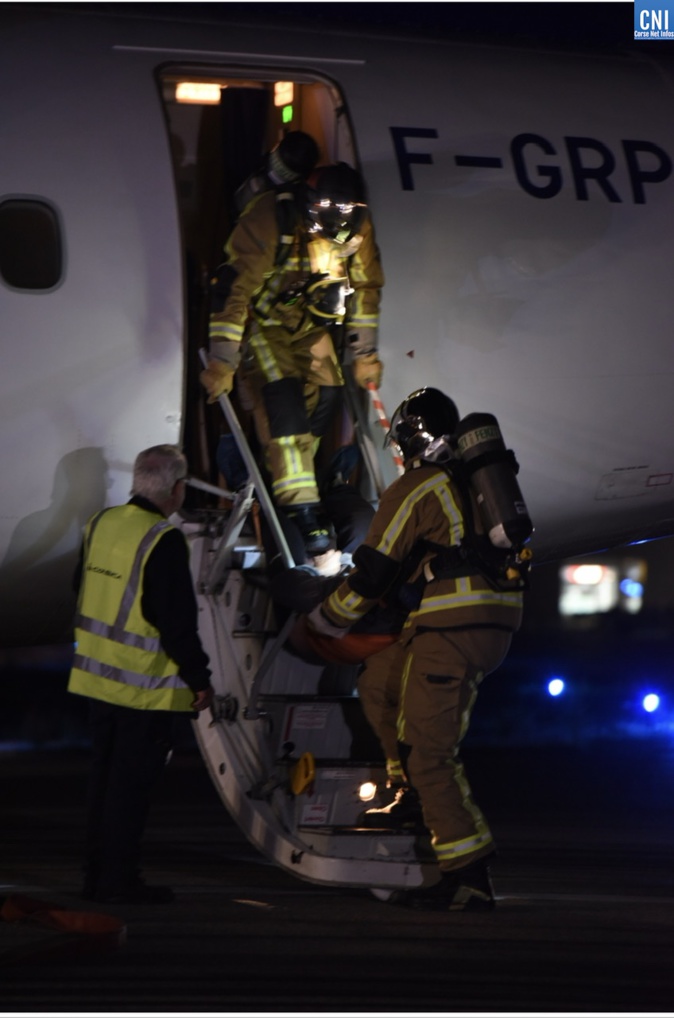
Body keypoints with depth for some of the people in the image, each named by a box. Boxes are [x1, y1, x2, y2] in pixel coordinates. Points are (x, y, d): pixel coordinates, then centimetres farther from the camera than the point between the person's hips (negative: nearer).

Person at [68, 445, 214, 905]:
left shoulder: (101, 524, 5)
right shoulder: (164, 541, -20)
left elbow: (82, 596, 16)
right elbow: (178, 622, -19)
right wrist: (200, 678, -9)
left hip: (98, 676, 8)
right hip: (147, 687, -8)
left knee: (105, 775, 15)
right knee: (132, 781, 0)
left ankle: (97, 875, 21)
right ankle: (119, 879, 4)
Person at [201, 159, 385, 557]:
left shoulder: (358, 227, -14)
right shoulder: (271, 218, -32)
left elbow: (366, 289, 3)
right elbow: (234, 287, -31)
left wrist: (364, 354, 7)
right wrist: (222, 362, -31)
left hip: (307, 323, 6)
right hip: (259, 319, -6)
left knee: (326, 393, -8)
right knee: (282, 398, -22)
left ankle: (285, 477, 11)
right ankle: (303, 509, -28)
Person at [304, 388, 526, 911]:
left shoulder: (415, 489, -3)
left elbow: (373, 571, -3)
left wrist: (328, 617, 12)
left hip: (453, 625, -9)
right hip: (495, 624, 9)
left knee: (429, 746, -8)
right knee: (379, 682, 23)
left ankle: (469, 877, -13)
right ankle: (414, 797, 21)